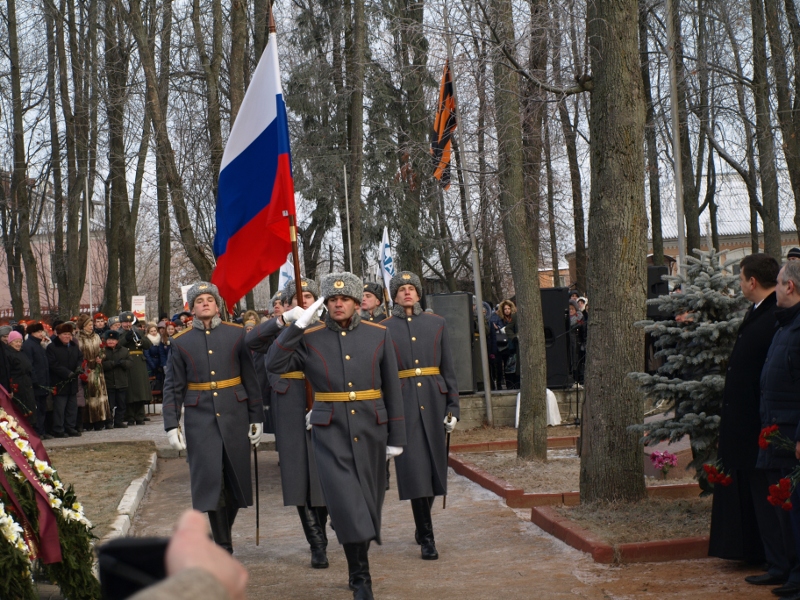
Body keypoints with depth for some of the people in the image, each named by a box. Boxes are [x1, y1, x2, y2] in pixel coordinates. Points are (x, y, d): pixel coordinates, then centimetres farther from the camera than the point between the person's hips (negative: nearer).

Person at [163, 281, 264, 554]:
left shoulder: (237, 334, 3)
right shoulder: (181, 342, 4)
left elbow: (251, 378, 5)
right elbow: (173, 387, 5)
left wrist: (257, 418, 3)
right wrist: (171, 425, -2)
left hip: (235, 416, 1)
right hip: (200, 419, -1)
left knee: (236, 478, 7)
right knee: (210, 480, -6)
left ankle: (225, 529, 31)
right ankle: (223, 547, 2)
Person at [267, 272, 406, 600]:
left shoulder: (379, 335, 3)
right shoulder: (310, 338, 0)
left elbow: (392, 389, 5)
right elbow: (274, 364, -12)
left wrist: (396, 436, 3)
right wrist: (296, 326, -16)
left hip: (371, 428, 2)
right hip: (331, 430, -2)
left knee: (368, 502, 11)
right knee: (346, 501, -13)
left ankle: (358, 569, 31)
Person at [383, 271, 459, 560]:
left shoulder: (436, 324, 9)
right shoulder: (385, 328, 3)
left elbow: (448, 368, 8)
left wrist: (452, 407, 3)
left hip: (433, 400, 3)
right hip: (403, 403, -3)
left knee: (433, 465, 8)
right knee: (414, 468, -7)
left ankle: (422, 526, 28)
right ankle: (426, 538, -2)